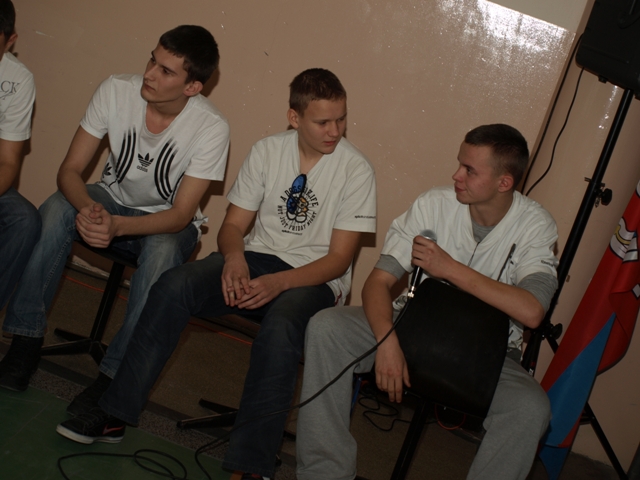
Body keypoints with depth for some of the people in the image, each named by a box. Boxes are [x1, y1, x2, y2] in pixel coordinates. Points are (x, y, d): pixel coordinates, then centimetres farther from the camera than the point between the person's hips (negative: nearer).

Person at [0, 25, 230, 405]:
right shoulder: (116, 91, -17)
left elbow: (181, 214, -24)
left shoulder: (212, 128, -24)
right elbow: (70, 170, -15)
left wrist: (117, 226, -41)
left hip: (168, 221, -3)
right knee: (56, 209, -28)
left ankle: (114, 377, -29)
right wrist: (88, 207, -38)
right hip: (113, 199, 3)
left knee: (163, 251, -37)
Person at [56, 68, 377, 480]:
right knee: (174, 285, -22)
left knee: (280, 329, -38)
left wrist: (278, 282, -25)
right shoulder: (268, 151, 3)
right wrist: (234, 257, -18)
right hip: (257, 259, 4)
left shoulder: (356, 170, -8)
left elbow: (339, 258, -10)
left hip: (314, 278, -4)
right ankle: (115, 416, -17)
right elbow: (233, 224, 7)